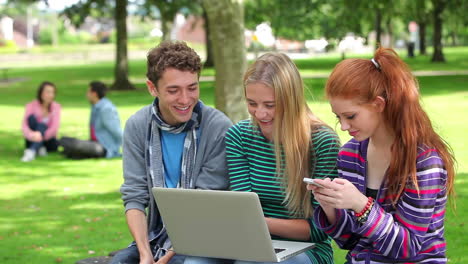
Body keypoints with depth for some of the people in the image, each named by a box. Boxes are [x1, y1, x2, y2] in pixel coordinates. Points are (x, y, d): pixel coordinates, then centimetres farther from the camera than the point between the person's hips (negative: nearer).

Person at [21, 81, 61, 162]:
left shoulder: (56, 106, -3)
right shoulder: (31, 106, -6)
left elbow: (55, 127, -16)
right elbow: (24, 125, -19)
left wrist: (42, 135, -34)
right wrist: (31, 134, -42)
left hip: (47, 140, 0)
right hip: (33, 140, 0)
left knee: (42, 125, -31)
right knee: (32, 117, -24)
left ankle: (31, 151, -52)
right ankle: (39, 148, -33)